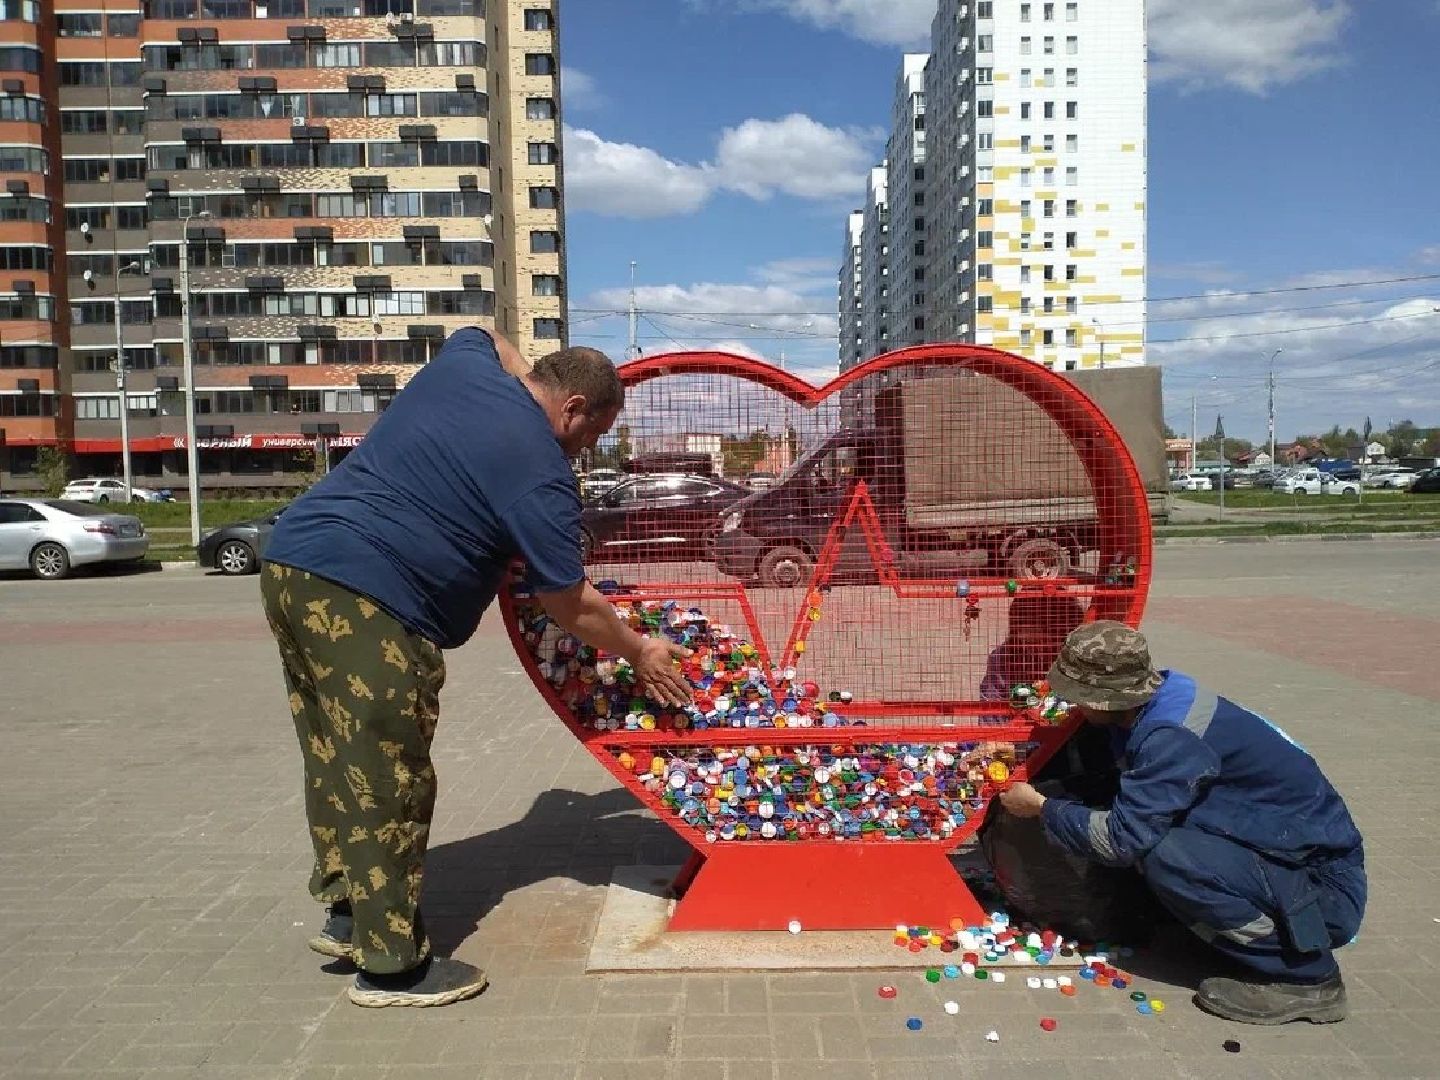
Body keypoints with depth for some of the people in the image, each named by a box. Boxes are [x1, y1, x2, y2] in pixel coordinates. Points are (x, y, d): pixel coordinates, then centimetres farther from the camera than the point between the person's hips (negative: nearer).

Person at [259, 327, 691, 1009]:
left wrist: (526, 378, 33)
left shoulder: (464, 360, 11)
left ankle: (349, 911, 33)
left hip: (289, 561, 10)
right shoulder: (541, 476, -9)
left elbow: (488, 338, 39)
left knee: (338, 759, 19)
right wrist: (640, 653, 12)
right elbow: (572, 607, -2)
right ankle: (390, 965, 13)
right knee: (389, 783, 1)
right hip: (365, 602, -10)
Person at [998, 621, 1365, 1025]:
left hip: (1323, 890, -9)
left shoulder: (1175, 738, -28)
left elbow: (1121, 837, -28)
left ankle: (1305, 977, -10)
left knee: (1164, 856, -30)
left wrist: (1041, 806, -14)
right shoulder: (1154, 706, -1)